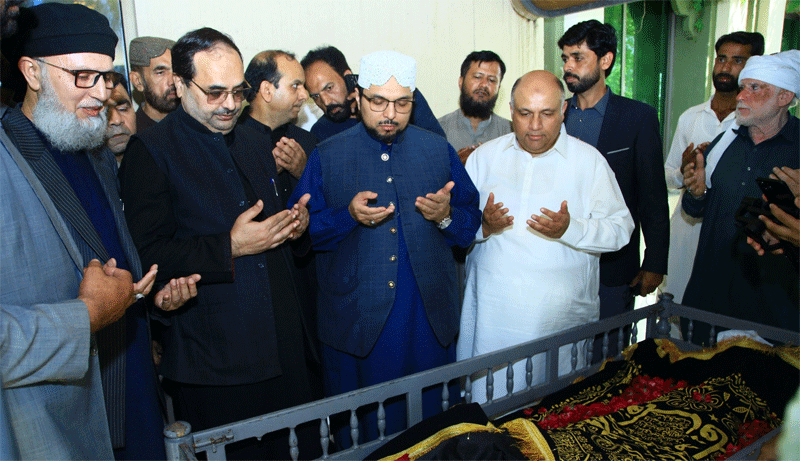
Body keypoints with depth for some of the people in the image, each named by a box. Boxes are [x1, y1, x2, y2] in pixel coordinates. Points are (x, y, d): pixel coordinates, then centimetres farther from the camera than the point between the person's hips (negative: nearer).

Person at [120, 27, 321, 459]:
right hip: (211, 358, -5)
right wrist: (230, 247, -20)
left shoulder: (255, 142, 14)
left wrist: (296, 226, 0)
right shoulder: (149, 151, -6)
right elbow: (148, 255, -12)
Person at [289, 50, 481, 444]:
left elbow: (472, 222, 6)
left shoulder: (439, 150, 6)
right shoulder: (326, 156, 1)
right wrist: (348, 215, -19)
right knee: (358, 426, 12)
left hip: (429, 316, 2)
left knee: (431, 412, 16)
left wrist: (446, 216, -15)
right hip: (356, 319, -1)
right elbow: (300, 229, -3)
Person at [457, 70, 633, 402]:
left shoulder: (589, 160, 3)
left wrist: (569, 229, -18)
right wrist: (482, 226, -14)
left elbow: (621, 229, -1)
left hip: (564, 317, -1)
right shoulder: (484, 157, 7)